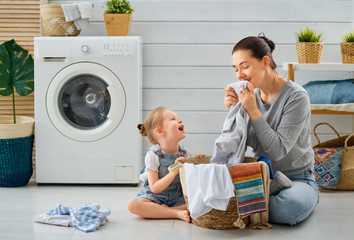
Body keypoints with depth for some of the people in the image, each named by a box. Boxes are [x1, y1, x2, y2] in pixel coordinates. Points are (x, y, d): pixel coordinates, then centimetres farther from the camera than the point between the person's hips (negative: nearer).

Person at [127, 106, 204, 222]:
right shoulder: (153, 155, -11)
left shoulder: (185, 154, 1)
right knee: (132, 204, -32)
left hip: (177, 199, 3)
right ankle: (178, 213, -30)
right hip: (155, 198, -3)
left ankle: (164, 210, -18)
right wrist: (174, 171, -27)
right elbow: (155, 188, -17)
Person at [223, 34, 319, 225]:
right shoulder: (251, 95, 2)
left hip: (297, 179, -4)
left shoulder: (296, 97, -15)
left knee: (291, 205, -38)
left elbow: (278, 150, -21)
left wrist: (253, 110, -22)